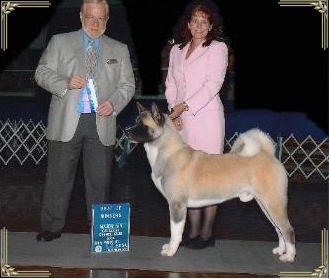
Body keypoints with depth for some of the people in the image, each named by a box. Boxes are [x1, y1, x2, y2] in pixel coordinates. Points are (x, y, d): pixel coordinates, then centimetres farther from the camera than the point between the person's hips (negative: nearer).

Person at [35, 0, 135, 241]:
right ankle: (52, 227, 13)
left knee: (100, 178, 4)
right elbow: (42, 72, 5)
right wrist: (65, 83, -14)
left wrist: (114, 103, -7)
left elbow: (127, 84, 12)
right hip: (67, 122, -1)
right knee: (59, 176, 3)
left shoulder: (119, 50, 14)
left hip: (101, 123, 1)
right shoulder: (60, 42, 10)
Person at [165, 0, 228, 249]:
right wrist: (174, 111, 0)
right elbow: (171, 84, 16)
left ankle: (207, 232, 4)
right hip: (182, 121, 5)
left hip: (206, 118, -5)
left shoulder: (218, 49, 1)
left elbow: (213, 84, -9)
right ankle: (194, 230, 12)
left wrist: (185, 105, -14)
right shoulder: (177, 50, 18)